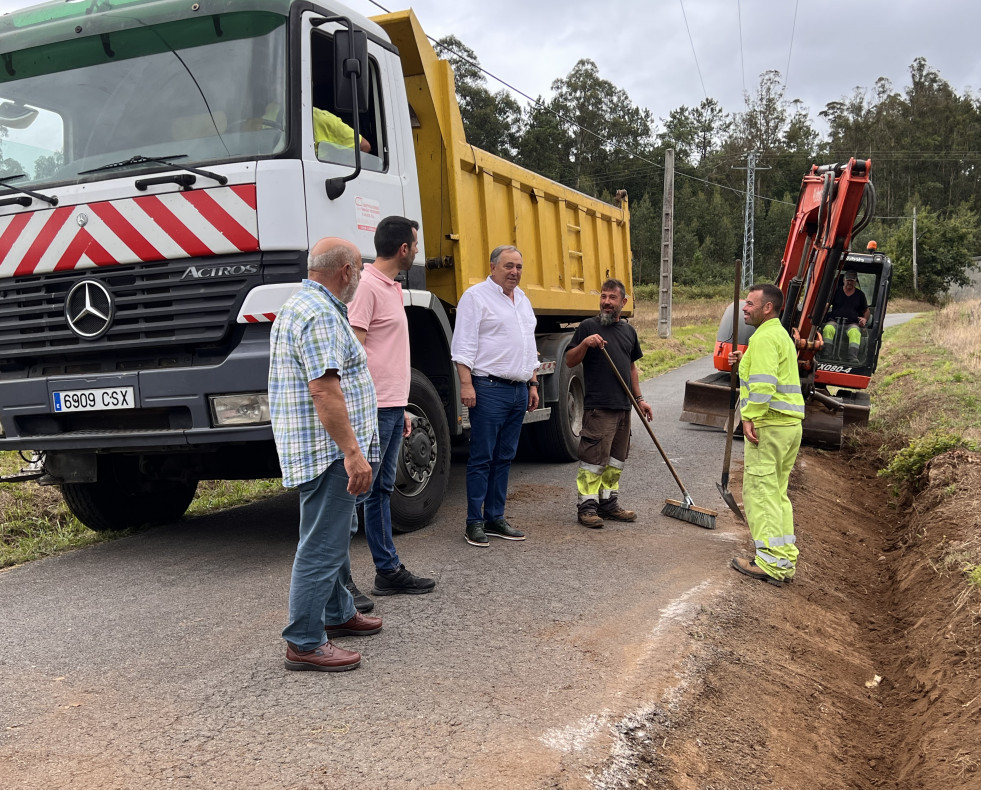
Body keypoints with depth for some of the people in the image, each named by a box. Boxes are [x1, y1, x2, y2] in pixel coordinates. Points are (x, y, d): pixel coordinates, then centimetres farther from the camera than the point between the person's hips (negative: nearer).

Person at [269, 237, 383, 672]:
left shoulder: (300, 305, 17)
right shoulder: (320, 315, -19)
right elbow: (325, 392, -27)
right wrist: (352, 452, -27)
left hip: (324, 451, 11)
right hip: (328, 451, -11)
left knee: (334, 537, 22)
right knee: (321, 547, -6)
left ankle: (338, 614, 37)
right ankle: (304, 644, 1)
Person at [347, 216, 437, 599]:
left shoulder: (392, 288, 19)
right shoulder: (367, 286, -11)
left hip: (393, 409, 10)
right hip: (374, 409, -10)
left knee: (381, 491, 14)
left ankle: (389, 571, 22)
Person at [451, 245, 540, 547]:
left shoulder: (522, 299, 19)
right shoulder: (476, 296, -4)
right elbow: (463, 345, -11)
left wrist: (533, 384, 19)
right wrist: (466, 384, -18)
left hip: (519, 390, 8)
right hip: (490, 388, -8)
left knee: (504, 457, 10)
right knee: (482, 458, -4)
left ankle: (495, 517, 18)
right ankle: (474, 522, 3)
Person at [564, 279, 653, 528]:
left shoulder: (628, 331, 15)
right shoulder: (588, 326, -3)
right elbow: (570, 361, -6)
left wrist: (639, 399, 18)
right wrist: (585, 343, -23)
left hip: (623, 406, 7)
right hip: (598, 406, -7)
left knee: (616, 460, 12)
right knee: (593, 458, -7)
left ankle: (608, 503, 22)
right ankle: (587, 506, 0)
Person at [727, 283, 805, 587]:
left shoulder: (764, 337, -13)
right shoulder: (781, 334, 20)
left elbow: (764, 383, -25)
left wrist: (750, 417, -22)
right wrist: (744, 363, 17)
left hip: (769, 423, -10)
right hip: (790, 424, 10)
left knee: (760, 489, -6)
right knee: (777, 491, 15)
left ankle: (770, 563, -5)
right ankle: (786, 559, 18)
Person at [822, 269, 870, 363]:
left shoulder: (860, 295, 17)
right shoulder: (836, 291, 14)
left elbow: (866, 311, 23)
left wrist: (864, 319, 1)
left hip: (852, 323, 0)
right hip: (835, 321, 0)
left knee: (855, 332, -36)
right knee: (828, 329, -35)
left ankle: (853, 358, -48)